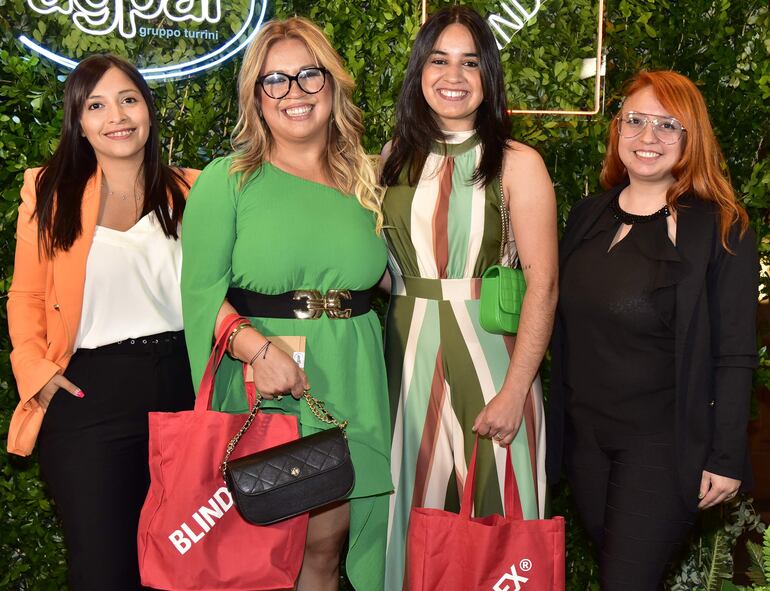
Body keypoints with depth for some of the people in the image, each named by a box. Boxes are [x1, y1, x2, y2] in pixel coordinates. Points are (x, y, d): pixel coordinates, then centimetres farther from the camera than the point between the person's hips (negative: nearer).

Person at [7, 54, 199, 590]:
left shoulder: (187, 191, 8)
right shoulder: (50, 192, 3)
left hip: (180, 385, 2)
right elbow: (26, 296, 4)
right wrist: (36, 370, -9)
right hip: (89, 395, -2)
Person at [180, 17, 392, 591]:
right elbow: (202, 289, -9)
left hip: (351, 384, 4)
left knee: (328, 542, 10)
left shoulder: (365, 181, 11)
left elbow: (386, 274, 21)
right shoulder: (227, 180, -1)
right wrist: (259, 348, -22)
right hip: (263, 386, -3)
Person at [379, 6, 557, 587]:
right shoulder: (396, 159, 8)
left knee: (491, 513, 6)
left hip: (490, 352, -3)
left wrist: (513, 392, -16)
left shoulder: (516, 164, -5)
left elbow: (543, 285, -10)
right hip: (408, 358, 4)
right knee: (416, 513, 13)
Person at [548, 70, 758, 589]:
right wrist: (558, 422, 10)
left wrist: (726, 459, -11)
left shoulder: (722, 230, -10)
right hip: (583, 436, 5)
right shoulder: (587, 217, 6)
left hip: (663, 445, -5)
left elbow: (735, 356, -11)